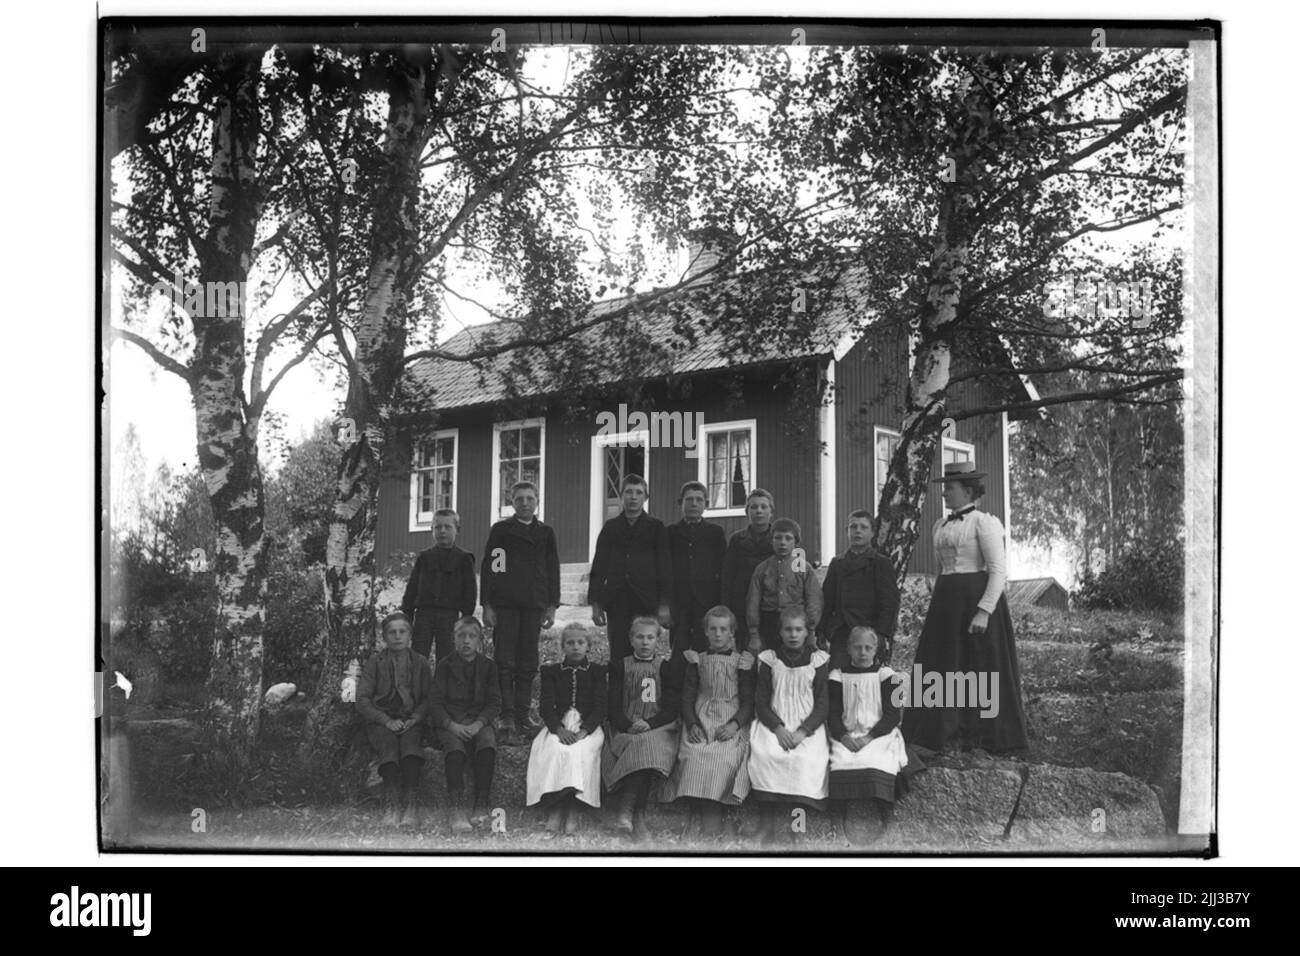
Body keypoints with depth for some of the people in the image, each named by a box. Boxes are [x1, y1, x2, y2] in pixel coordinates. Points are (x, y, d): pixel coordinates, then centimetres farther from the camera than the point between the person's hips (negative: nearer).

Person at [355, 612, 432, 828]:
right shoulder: (374, 662, 10)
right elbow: (362, 700, 3)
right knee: (388, 743, -34)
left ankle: (411, 805, -43)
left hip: (411, 720, 1)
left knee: (410, 741, -33)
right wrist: (387, 721, -11)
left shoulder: (420, 662, 15)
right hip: (380, 721, -1)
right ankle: (391, 805, -45)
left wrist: (414, 719, -9)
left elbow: (428, 698, 12)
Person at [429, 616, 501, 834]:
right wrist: (451, 725, -16)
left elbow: (494, 703, 6)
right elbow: (435, 702, 2)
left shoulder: (488, 666, 13)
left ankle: (482, 807, -34)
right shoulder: (445, 665, 10)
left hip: (479, 721, 1)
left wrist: (478, 724, -14)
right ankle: (455, 810, -43)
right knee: (455, 746, -34)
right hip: (449, 722, -1)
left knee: (488, 742, -33)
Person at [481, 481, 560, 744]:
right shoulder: (500, 530, 8)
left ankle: (522, 716, 7)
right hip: (504, 605, -2)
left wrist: (552, 606, 7)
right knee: (504, 663, -6)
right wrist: (487, 605, -3)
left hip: (534, 606, 2)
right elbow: (488, 567, 4)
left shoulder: (546, 533, 15)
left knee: (527, 665, 2)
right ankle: (507, 720, -8)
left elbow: (553, 571, 15)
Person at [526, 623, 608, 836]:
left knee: (580, 752, -34)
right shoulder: (551, 672, 16)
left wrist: (583, 731, -16)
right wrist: (559, 729, -16)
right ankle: (553, 812, -38)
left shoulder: (597, 672, 13)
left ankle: (573, 813, -38)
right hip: (558, 726, 1)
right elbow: (546, 706, 4)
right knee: (555, 751, -32)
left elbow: (599, 707, 2)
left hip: (588, 727, -1)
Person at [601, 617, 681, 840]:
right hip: (625, 730, 0)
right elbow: (613, 707, 6)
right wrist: (629, 725, -15)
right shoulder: (618, 667, 14)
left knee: (648, 746, -35)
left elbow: (672, 709, 3)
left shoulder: (666, 669, 12)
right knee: (642, 749, -34)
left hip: (659, 728, 0)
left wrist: (649, 724, -15)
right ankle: (638, 817, -32)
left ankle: (624, 811, -32)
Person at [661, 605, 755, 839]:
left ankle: (712, 812, -26)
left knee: (724, 756, -30)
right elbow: (687, 697, 10)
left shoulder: (742, 661, 9)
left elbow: (748, 700, 4)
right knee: (694, 754, -28)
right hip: (700, 720, 2)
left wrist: (735, 724, -14)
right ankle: (704, 809, -25)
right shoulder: (697, 660, 14)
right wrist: (692, 725, -8)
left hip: (731, 723, -2)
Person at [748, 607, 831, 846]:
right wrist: (778, 729, -12)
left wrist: (802, 732, -13)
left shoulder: (818, 660, 7)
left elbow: (823, 703, 2)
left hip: (808, 726, -1)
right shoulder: (769, 660, 9)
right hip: (774, 724, 1)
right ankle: (767, 826, -24)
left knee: (806, 758, -31)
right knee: (765, 755, -29)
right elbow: (761, 701, 6)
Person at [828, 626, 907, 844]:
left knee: (875, 761, -33)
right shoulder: (838, 676, 12)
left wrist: (870, 737, -13)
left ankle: (882, 818, -23)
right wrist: (843, 737, -12)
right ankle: (843, 816, -24)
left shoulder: (885, 675, 7)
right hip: (847, 735, 1)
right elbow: (833, 714, 7)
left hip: (879, 734, -1)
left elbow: (892, 714, 0)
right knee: (841, 761, -30)